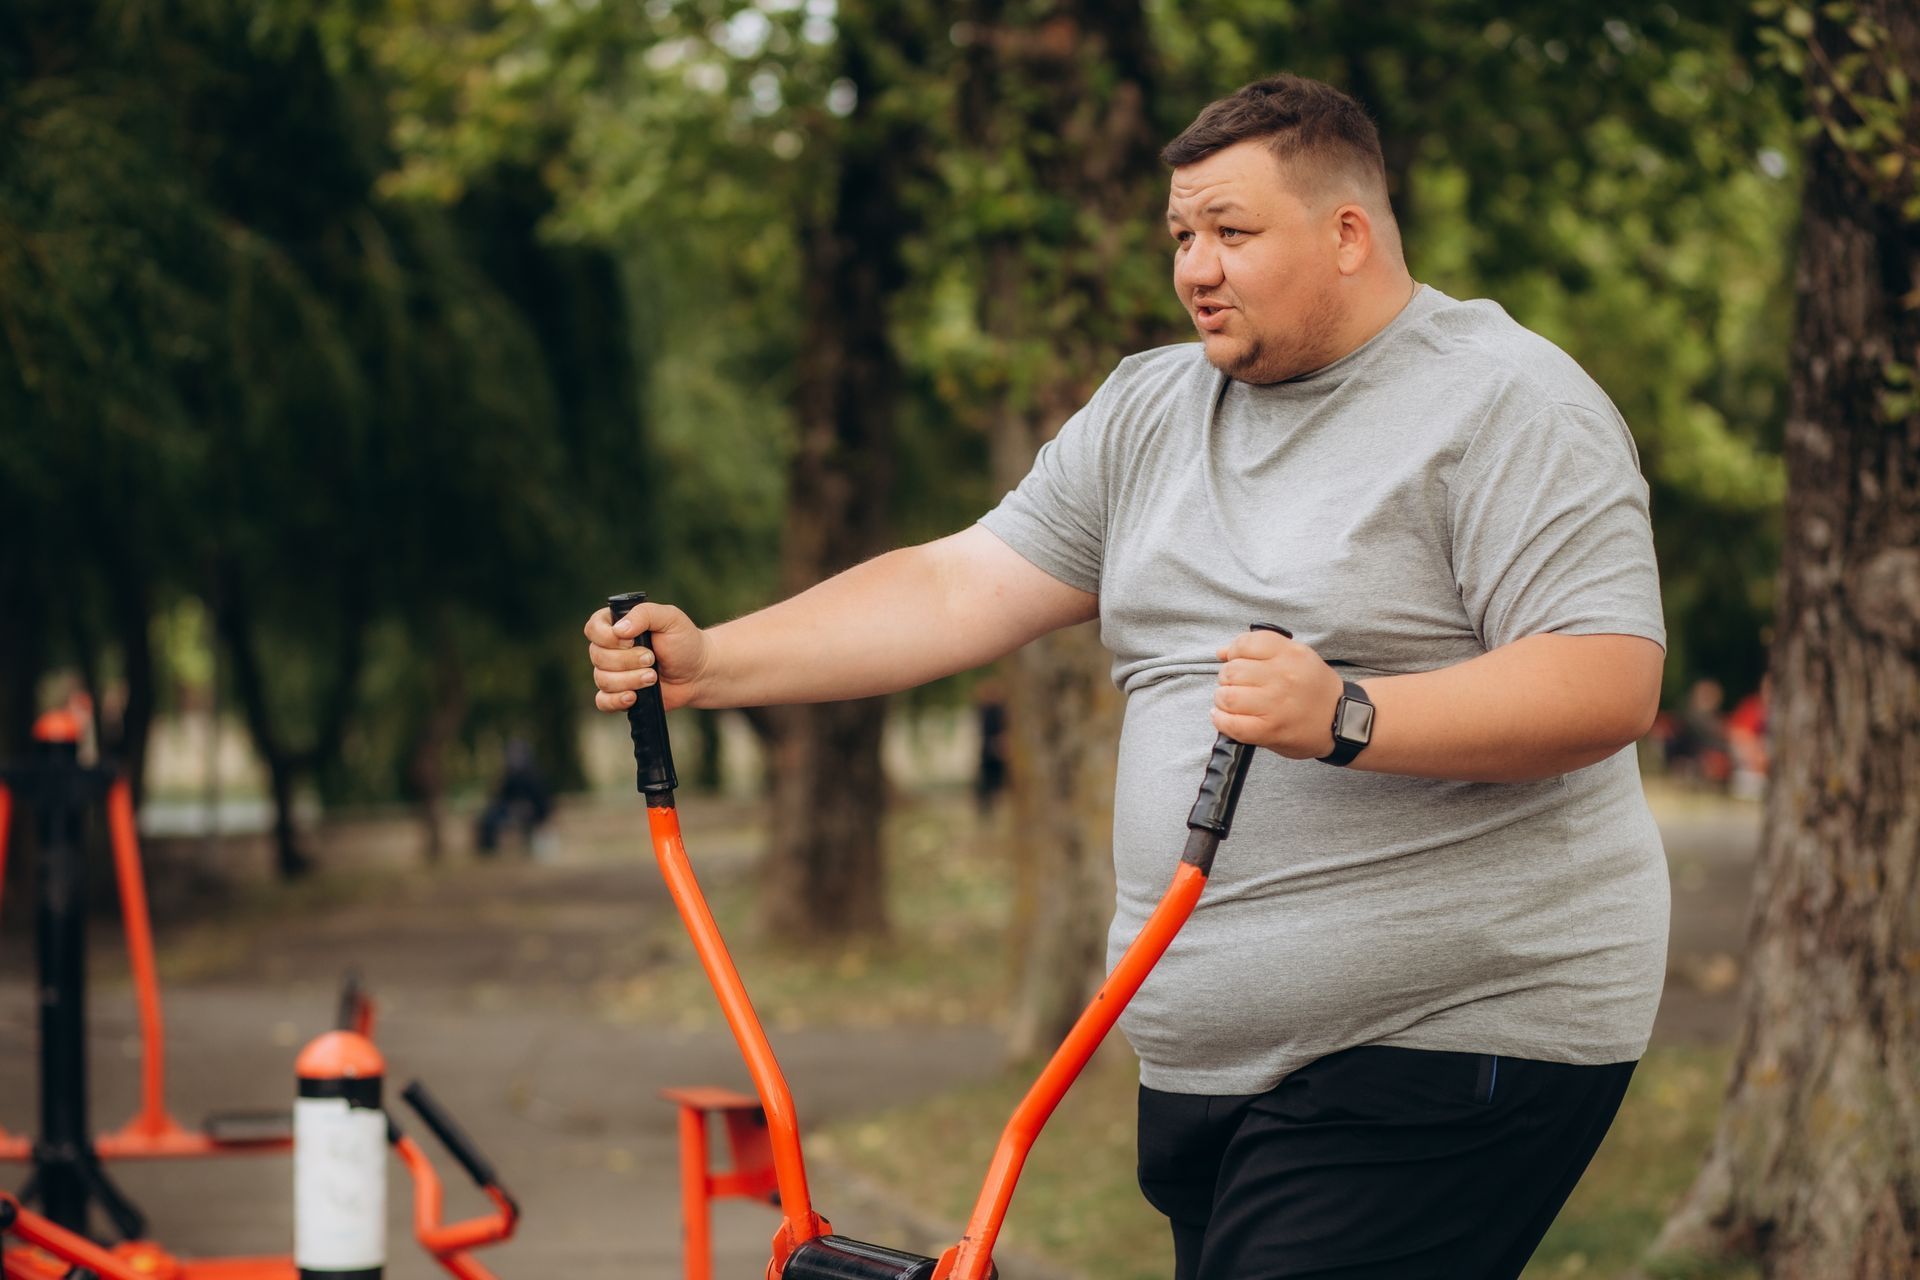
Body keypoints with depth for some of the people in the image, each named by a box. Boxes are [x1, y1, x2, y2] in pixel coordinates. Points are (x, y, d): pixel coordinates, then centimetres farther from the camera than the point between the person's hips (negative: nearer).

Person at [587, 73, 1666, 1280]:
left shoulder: (1506, 403, -6)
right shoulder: (1148, 411, 16)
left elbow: (1611, 683, -17)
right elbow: (961, 589, 12)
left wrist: (1347, 717, -28)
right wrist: (708, 662, 2)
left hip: (1448, 1043, -7)